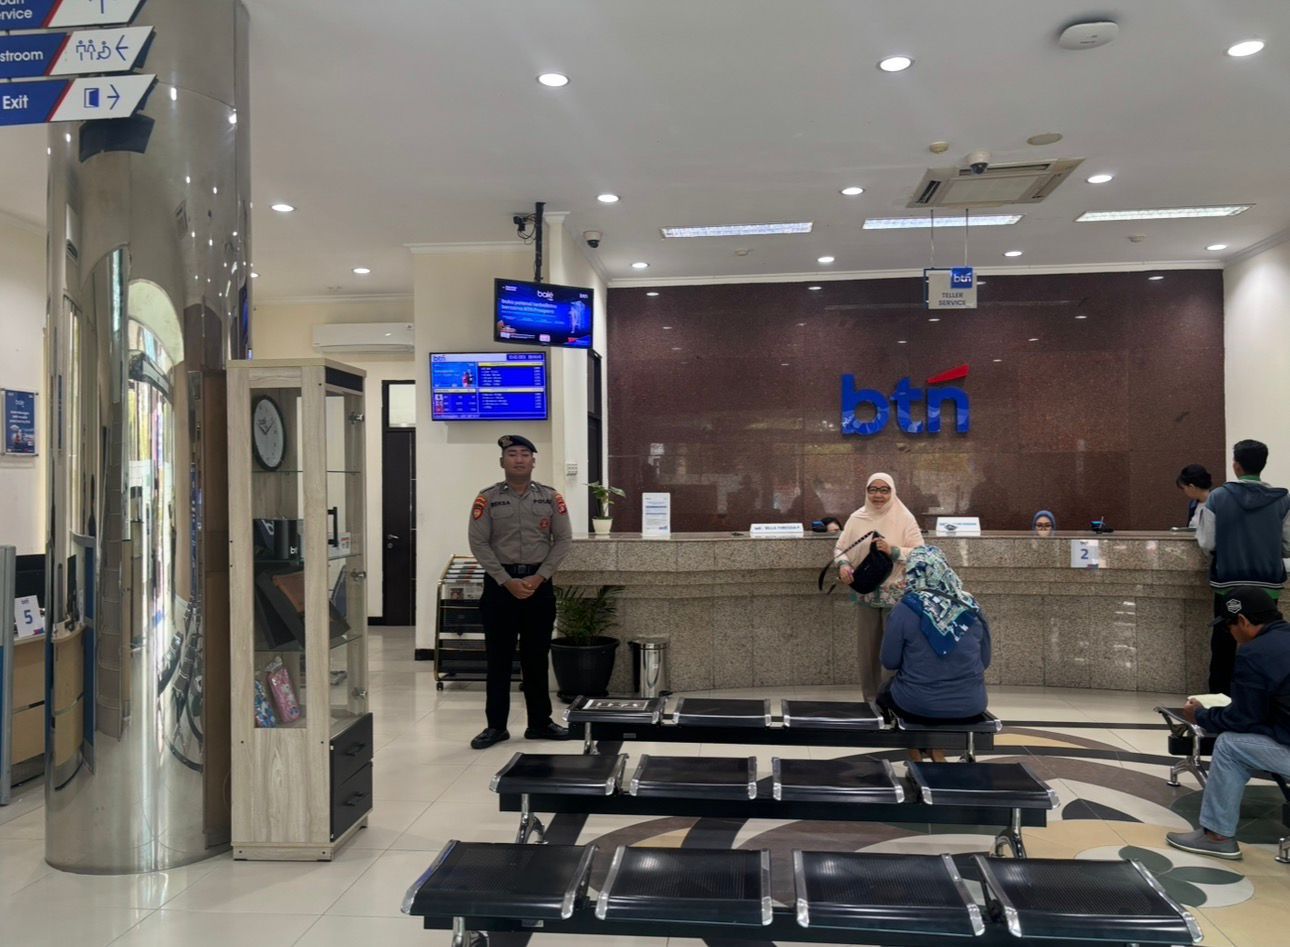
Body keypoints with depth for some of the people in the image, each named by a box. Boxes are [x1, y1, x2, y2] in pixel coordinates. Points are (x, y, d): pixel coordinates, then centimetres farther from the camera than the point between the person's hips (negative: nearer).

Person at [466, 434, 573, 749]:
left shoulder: (551, 497, 4)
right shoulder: (487, 498, -1)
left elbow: (563, 539, 1)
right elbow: (479, 543, -5)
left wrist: (538, 578, -9)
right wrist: (507, 581, -13)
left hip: (539, 583, 1)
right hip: (500, 583, -1)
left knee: (536, 656, 9)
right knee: (498, 657, 4)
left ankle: (540, 723, 19)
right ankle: (496, 725, 14)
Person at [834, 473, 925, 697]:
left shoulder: (904, 518, -6)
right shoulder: (857, 518, 3)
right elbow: (840, 548, 6)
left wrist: (893, 550, -23)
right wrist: (843, 564, -15)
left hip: (896, 594, -3)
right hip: (866, 593, 3)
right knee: (868, 647, 10)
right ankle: (870, 697, 22)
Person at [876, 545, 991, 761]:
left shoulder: (904, 610, -14)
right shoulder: (971, 608, -4)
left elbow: (889, 662, -8)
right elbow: (984, 661, 6)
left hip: (919, 707, -3)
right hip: (970, 707, 3)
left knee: (885, 693, 31)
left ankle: (916, 756, 27)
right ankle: (937, 753, 29)